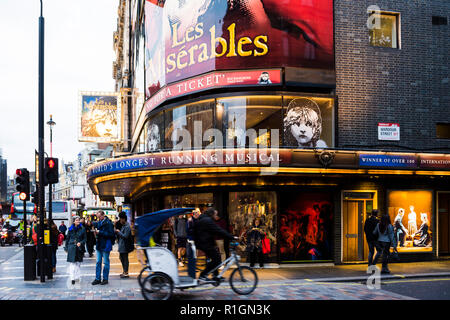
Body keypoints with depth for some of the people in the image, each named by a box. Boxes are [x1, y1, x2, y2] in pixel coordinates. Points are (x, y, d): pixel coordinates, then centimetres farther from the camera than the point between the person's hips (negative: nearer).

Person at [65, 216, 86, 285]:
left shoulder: (82, 229, 3)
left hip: (79, 248, 0)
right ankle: (72, 278, -5)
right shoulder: (70, 229, 5)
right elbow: (67, 239, 11)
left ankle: (77, 277, 14)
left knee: (78, 263, 5)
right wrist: (66, 248, 8)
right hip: (71, 248, 0)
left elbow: (84, 239, 5)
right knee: (72, 263, -5)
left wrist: (81, 243, -13)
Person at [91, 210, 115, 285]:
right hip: (99, 245, 7)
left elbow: (111, 234, -18)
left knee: (106, 262, 3)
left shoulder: (108, 223, -13)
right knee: (98, 262, 10)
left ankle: (105, 279, 12)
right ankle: (97, 279, 17)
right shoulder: (99, 222, 9)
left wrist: (100, 232, -19)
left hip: (106, 245, -7)